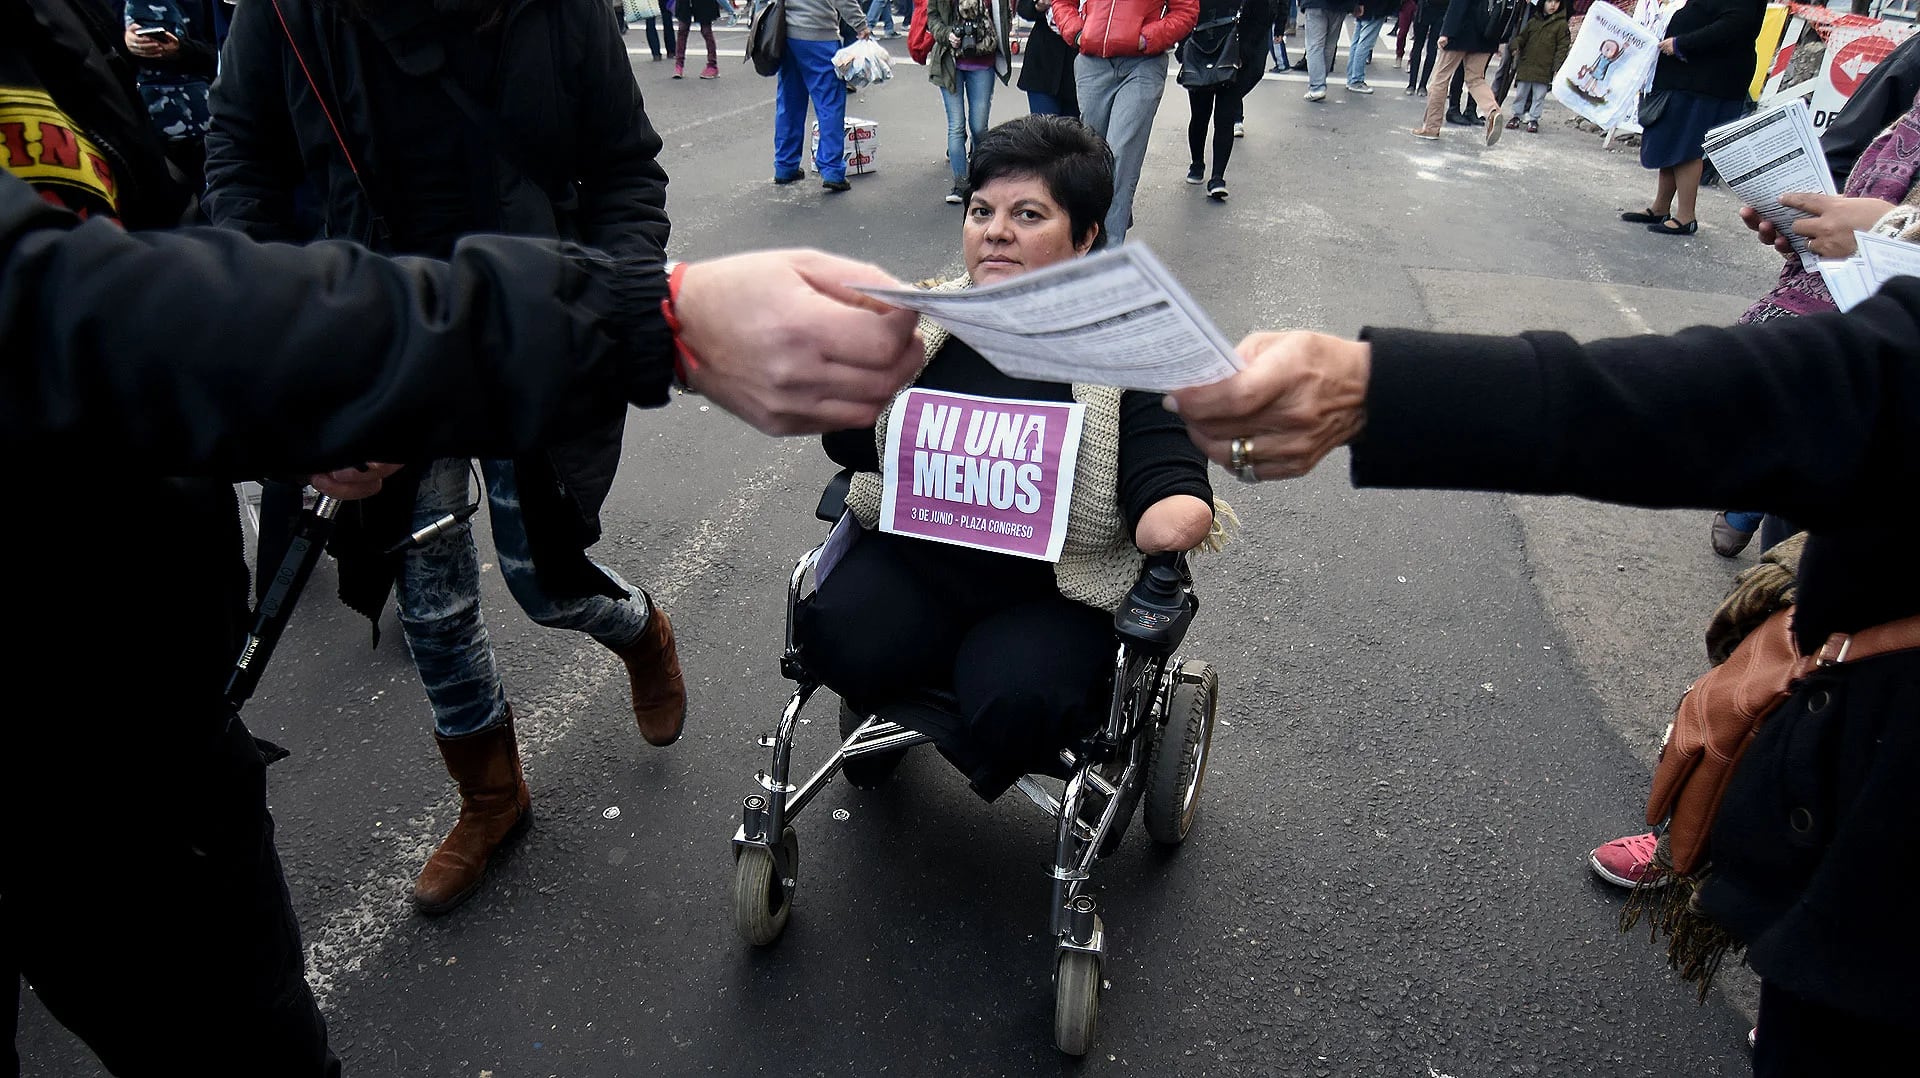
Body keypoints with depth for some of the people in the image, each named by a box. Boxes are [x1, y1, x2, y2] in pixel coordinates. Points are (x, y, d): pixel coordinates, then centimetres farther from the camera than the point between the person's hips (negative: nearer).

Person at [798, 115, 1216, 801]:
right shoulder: (928, 318, 3)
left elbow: (1171, 499, -12)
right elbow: (849, 447, 5)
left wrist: (1179, 513, -35)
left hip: (1054, 597, -3)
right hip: (911, 565, 3)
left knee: (1017, 705, -30)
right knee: (835, 639, -24)